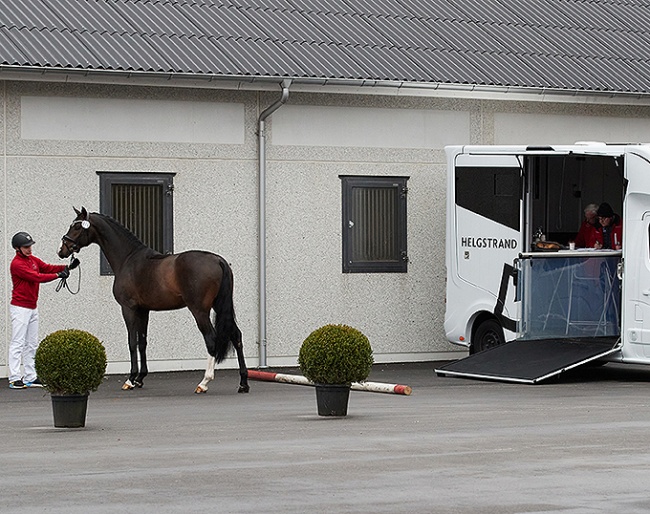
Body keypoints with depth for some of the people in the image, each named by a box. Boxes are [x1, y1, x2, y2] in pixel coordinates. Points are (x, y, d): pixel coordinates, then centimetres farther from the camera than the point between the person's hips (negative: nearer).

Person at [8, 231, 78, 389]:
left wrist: (67, 267, -8)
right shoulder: (17, 264, -16)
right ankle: (14, 379, -10)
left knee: (32, 344, 11)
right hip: (20, 308, -9)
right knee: (18, 343, -9)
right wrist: (58, 275, -24)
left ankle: (31, 378, 14)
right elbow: (36, 277, -23)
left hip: (32, 308, 9)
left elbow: (48, 268, 6)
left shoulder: (33, 259, 13)